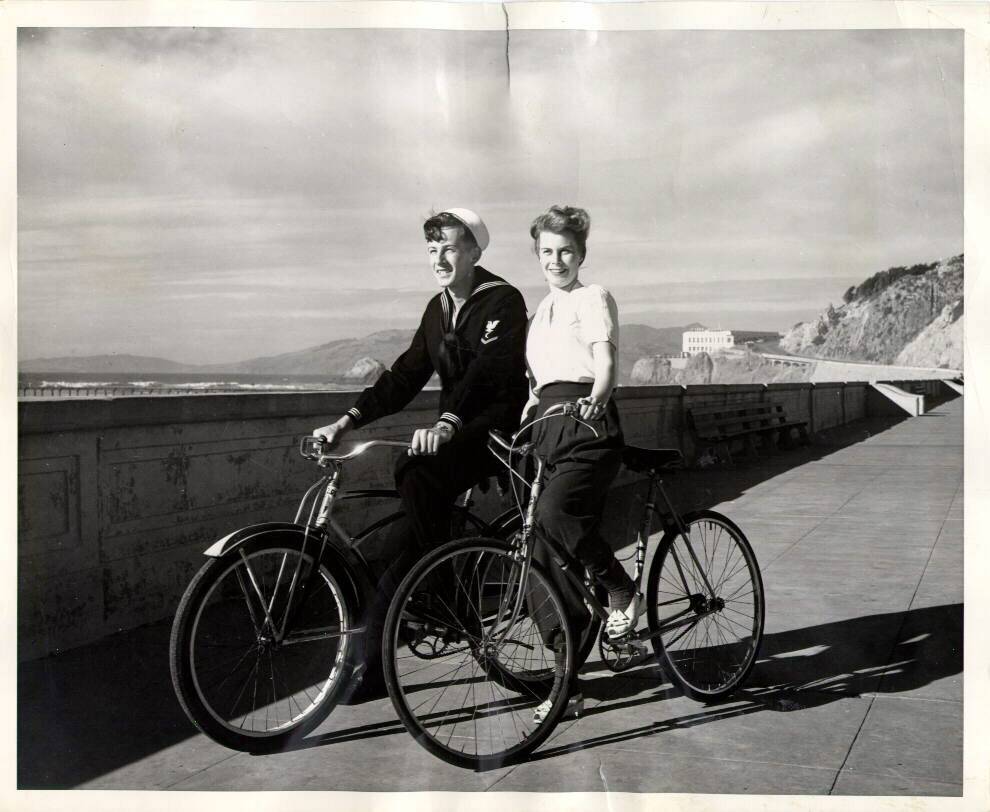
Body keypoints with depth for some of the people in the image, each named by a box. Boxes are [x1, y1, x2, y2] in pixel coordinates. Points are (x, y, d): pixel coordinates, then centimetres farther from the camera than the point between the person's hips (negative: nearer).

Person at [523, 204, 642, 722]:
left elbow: (606, 361, -14)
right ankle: (567, 685, 11)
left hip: (588, 427, -7)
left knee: (555, 512, -33)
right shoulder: (543, 310, 24)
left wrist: (596, 399, -33)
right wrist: (522, 419, 16)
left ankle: (623, 591, -7)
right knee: (550, 563, 2)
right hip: (548, 429, 7)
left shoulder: (593, 298, 3)